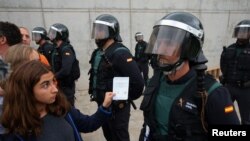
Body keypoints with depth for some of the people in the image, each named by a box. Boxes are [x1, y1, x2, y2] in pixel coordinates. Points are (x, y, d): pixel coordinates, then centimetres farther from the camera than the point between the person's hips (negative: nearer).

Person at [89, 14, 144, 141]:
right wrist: (94, 93, 13)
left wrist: (125, 100, -15)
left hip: (117, 107, -8)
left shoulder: (120, 53, -21)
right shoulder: (97, 53, 6)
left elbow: (137, 81, -28)